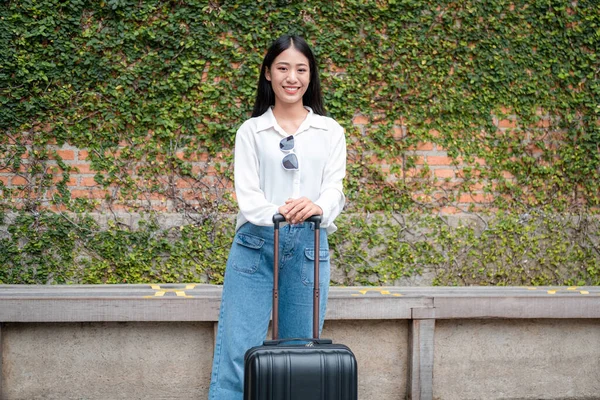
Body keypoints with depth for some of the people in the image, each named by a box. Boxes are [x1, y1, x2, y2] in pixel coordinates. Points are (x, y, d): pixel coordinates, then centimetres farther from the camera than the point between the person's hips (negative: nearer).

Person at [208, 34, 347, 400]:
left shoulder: (331, 132, 11)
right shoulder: (251, 131, 8)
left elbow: (334, 187, 1)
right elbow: (246, 191, -2)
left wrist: (318, 207, -24)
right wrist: (275, 214, -24)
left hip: (309, 245, 1)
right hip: (256, 243, -1)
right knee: (237, 350, -5)